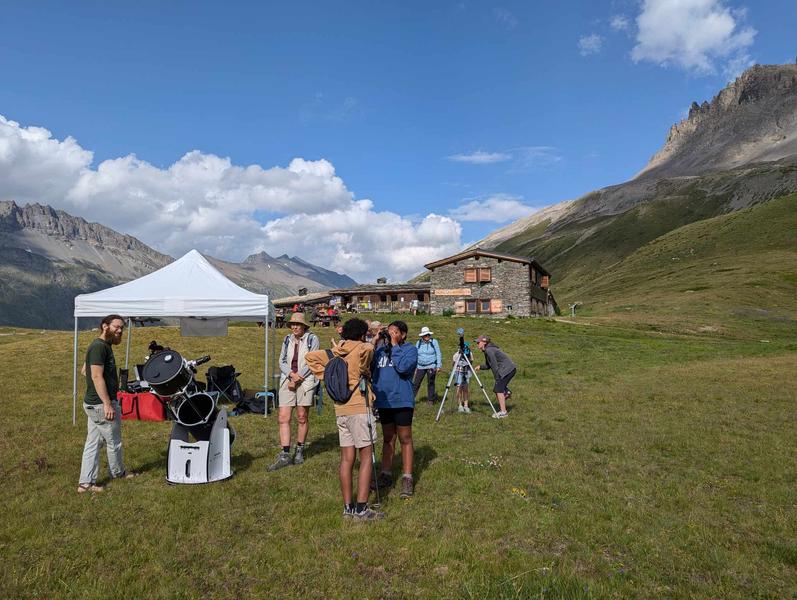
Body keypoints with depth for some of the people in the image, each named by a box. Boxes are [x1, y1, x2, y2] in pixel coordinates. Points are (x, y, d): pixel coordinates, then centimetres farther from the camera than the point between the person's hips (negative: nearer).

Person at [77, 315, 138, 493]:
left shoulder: (104, 346, 12)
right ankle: (118, 472, 29)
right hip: (102, 405, -10)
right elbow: (97, 376, -25)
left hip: (92, 403, 10)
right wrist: (108, 404, -26)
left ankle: (85, 483, 14)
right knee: (114, 442, 10)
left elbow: (84, 369, 24)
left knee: (93, 443, 11)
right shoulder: (99, 347, -19)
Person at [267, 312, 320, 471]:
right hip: (287, 380, 4)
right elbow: (282, 361, 9)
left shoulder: (312, 339, -1)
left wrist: (297, 378, -11)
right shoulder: (287, 339, 13)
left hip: (305, 381, -4)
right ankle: (285, 455, -3)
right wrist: (291, 374, -10)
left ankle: (300, 450, 21)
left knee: (302, 417, 3)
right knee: (283, 417, -5)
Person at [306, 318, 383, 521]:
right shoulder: (362, 348, -6)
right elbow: (368, 350, -29)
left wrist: (325, 375, 6)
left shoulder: (334, 352, 12)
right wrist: (370, 344, -5)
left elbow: (310, 356, 8)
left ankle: (348, 508, 16)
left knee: (347, 458, 10)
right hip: (359, 408, -7)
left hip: (340, 409, 7)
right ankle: (361, 509, -2)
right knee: (366, 457, -1)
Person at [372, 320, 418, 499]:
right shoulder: (380, 349, 9)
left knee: (405, 439, 3)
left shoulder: (410, 349, -4)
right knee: (387, 439, 15)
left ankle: (407, 479, 8)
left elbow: (403, 367, -22)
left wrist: (394, 345, -15)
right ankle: (386, 475, 25)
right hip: (383, 401, 5)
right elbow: (368, 367, 1)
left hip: (402, 401, -5)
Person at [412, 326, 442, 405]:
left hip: (431, 366, -2)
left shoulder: (434, 342, -1)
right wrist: (415, 366, 10)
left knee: (430, 383, 3)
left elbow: (438, 354, 1)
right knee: (416, 383, -2)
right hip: (420, 367, 2)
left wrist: (439, 366, -4)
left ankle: (430, 399, 15)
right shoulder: (418, 343, 5)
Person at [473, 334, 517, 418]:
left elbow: (494, 366, -17)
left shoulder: (489, 350, -17)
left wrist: (497, 379, -12)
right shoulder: (486, 350, 14)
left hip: (508, 369, -10)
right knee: (496, 389, 11)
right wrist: (480, 367, -1)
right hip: (509, 370, 10)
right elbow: (488, 366, 18)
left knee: (499, 389, -9)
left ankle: (503, 412, -8)